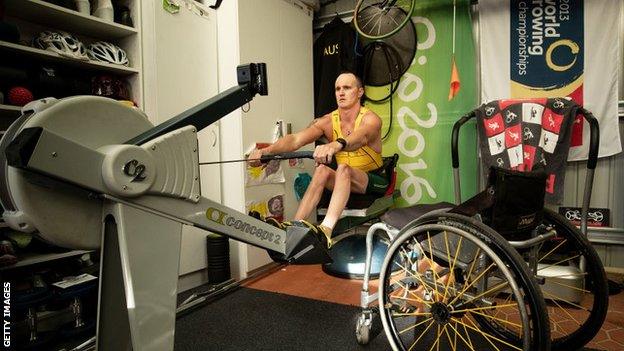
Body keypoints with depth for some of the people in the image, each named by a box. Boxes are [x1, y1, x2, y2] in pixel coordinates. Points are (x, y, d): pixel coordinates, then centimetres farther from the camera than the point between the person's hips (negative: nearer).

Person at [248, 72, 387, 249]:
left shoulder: (371, 119, -14)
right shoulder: (327, 121, -3)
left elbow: (360, 138, -40)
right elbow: (296, 139, -20)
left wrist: (335, 145, -63)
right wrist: (265, 151, -39)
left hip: (374, 182, -4)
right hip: (344, 181, 4)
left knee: (343, 168, -34)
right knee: (322, 170, -26)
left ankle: (326, 230, -52)